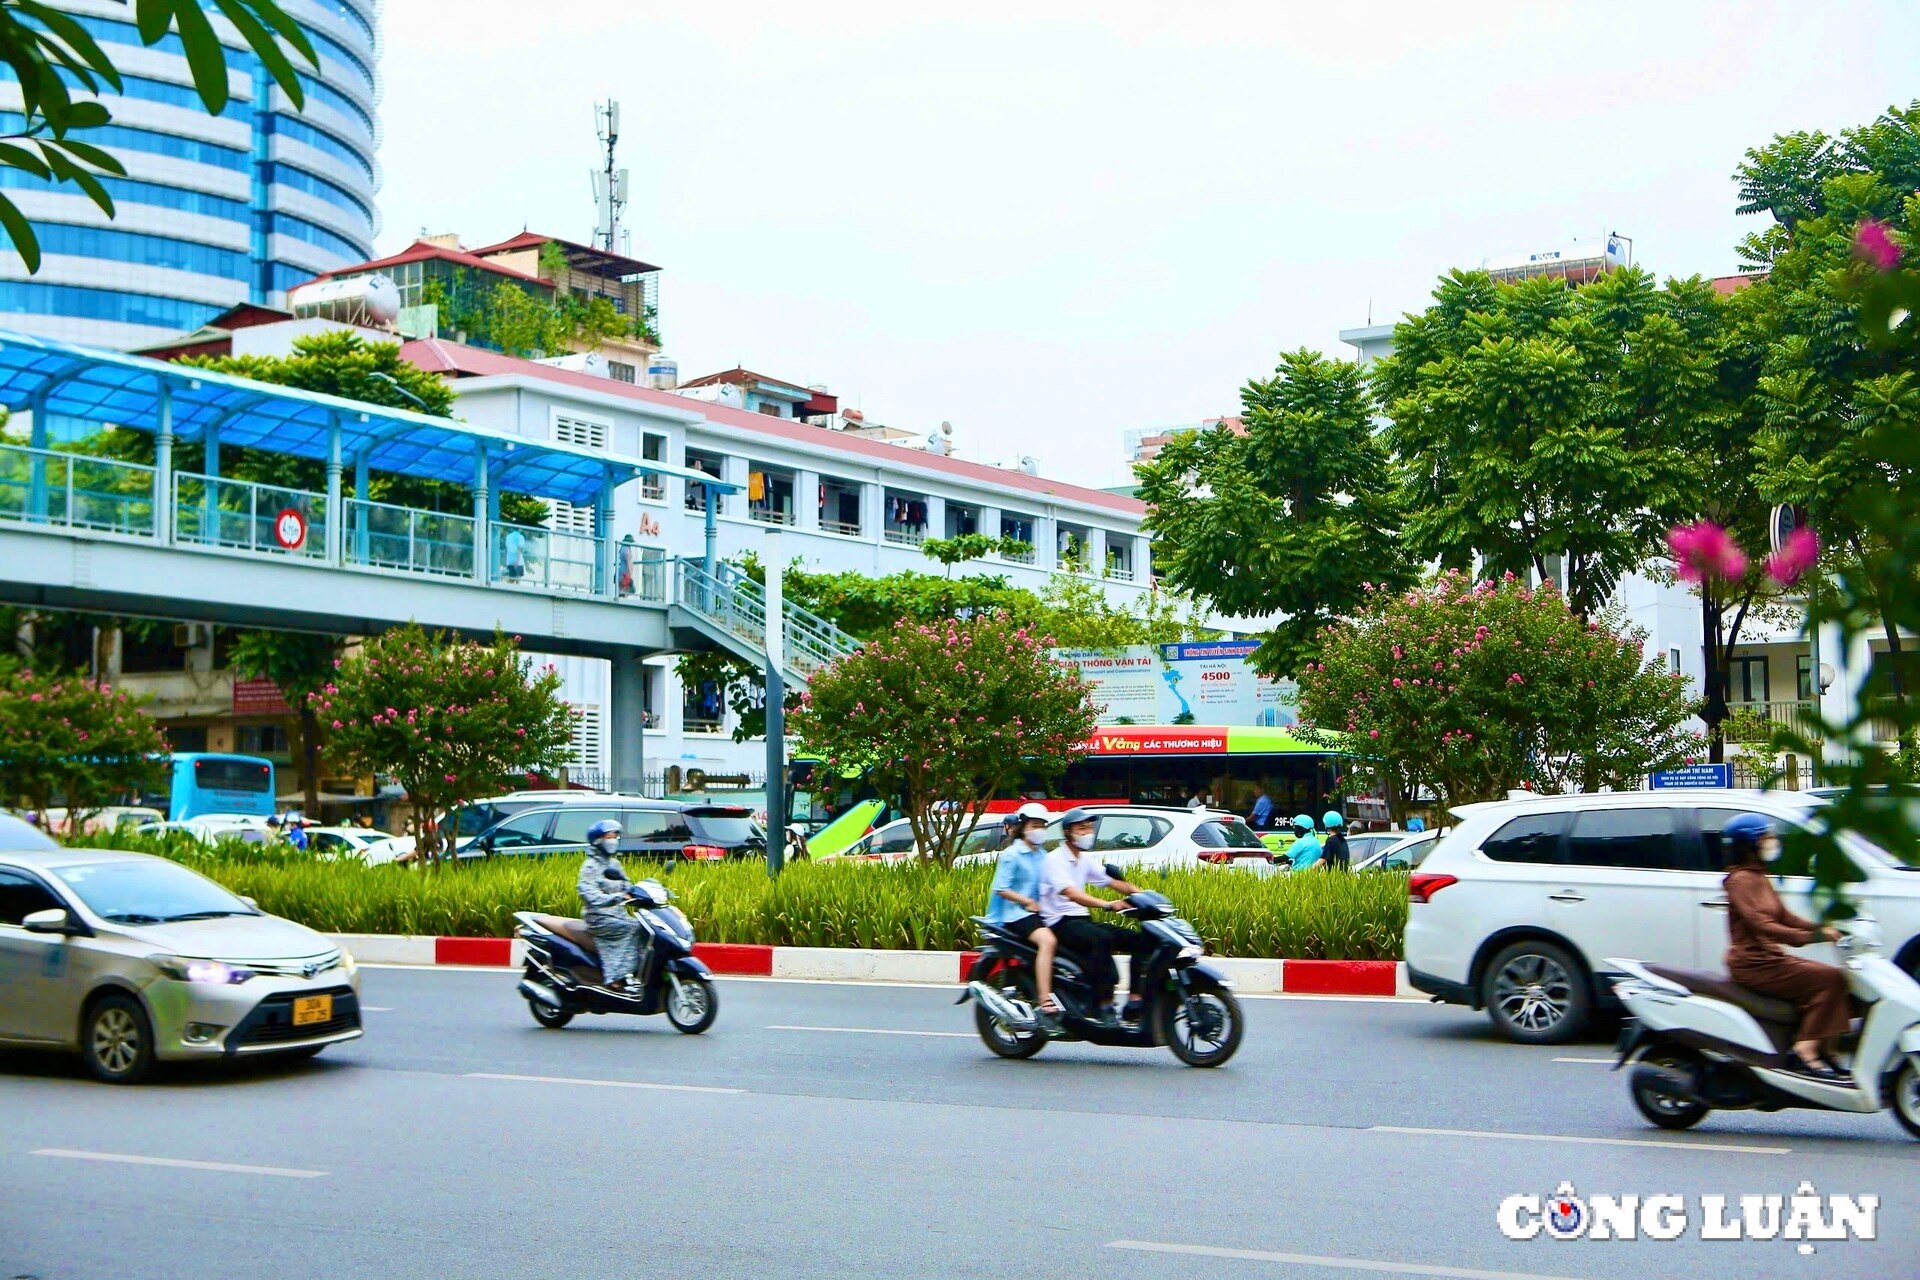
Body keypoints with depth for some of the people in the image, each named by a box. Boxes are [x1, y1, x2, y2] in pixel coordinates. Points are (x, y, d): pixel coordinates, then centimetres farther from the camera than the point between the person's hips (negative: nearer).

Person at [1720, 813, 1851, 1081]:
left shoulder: (1759, 877, 18)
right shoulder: (1740, 880, -12)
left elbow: (1784, 917, 16)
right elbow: (1759, 924, -24)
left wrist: (1823, 929, 1)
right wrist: (1809, 937, -31)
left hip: (1770, 959, 10)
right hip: (1754, 965, -10)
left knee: (1833, 978, 1)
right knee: (1828, 979, -18)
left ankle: (1826, 1049, -5)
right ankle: (1806, 1050, -21)